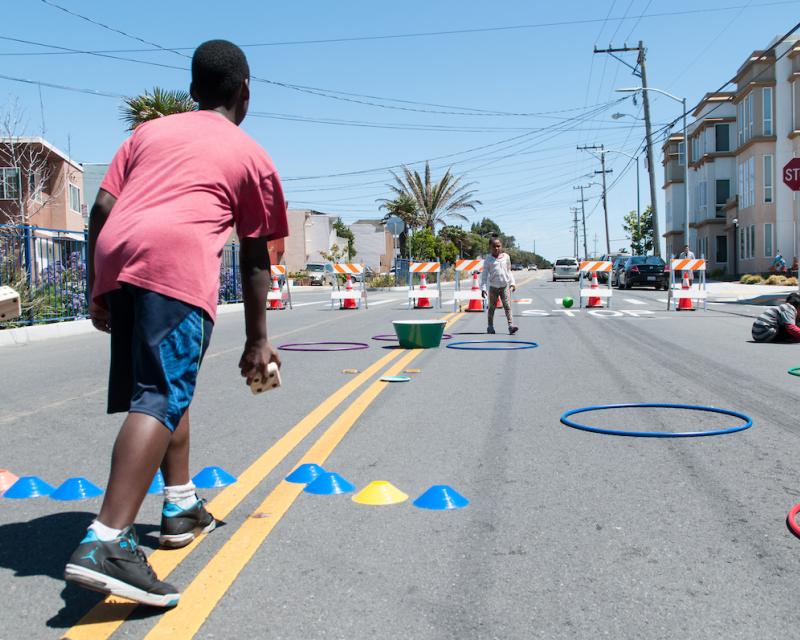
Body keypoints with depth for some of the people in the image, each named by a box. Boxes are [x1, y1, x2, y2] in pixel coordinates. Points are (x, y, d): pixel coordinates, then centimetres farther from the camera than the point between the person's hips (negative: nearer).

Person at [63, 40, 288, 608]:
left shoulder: (149, 131, 28)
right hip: (177, 261, -5)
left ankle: (182, 506, 29)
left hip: (116, 258, 6)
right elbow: (255, 260, 18)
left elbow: (102, 210, 16)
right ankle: (106, 544, -26)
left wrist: (98, 293, 20)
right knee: (161, 396, -13)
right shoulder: (252, 155, 19)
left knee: (168, 383, 20)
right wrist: (258, 339, 23)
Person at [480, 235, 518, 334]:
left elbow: (509, 271, 15)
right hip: (493, 286, -1)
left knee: (507, 306, -7)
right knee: (492, 307, 9)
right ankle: (490, 327, 18)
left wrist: (512, 282, 8)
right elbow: (484, 274, -3)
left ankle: (511, 325, -14)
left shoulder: (506, 257, 4)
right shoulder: (488, 259, -3)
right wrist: (483, 288, -9)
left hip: (505, 286, 1)